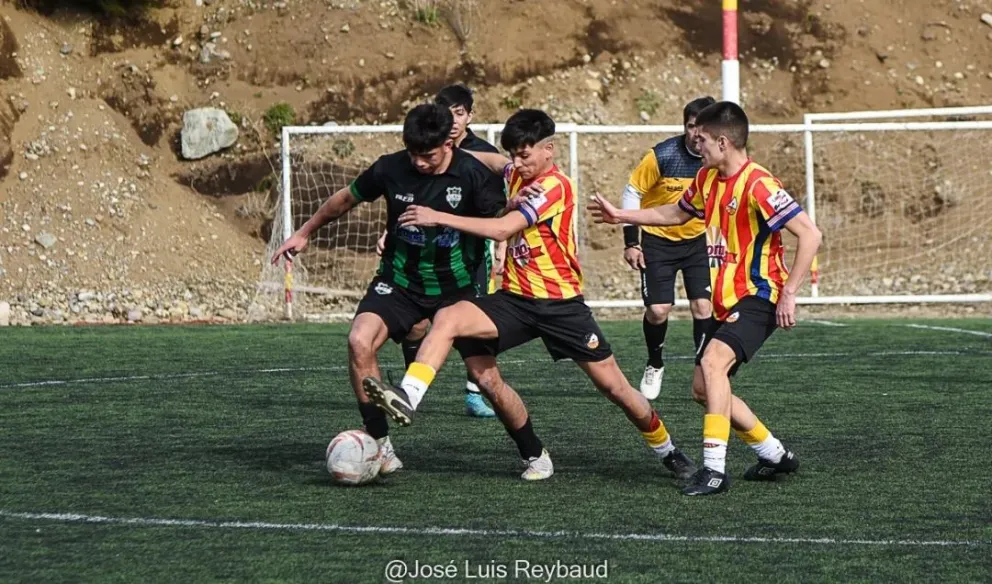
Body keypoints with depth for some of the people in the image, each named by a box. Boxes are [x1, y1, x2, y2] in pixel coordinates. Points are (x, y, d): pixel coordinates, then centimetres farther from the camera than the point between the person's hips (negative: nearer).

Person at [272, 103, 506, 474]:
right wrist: (304, 233, 20)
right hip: (399, 284, 1)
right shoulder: (391, 169, -9)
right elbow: (347, 198, 11)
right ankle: (381, 447, -20)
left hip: (456, 288, -1)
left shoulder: (474, 174, -14)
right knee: (359, 341, -26)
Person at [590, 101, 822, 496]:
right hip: (726, 302, 9)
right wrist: (620, 216, 31)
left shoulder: (757, 185, -19)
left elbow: (809, 234, -23)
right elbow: (675, 214, 29)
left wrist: (789, 294, -24)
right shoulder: (708, 179, 8)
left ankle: (714, 469, -30)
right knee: (703, 389, 8)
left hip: (758, 298, -9)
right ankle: (776, 455, 23)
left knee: (713, 360, -29)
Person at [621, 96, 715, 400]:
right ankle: (654, 366, 19)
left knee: (703, 306, -10)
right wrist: (631, 242, -10)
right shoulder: (662, 156, -20)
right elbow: (633, 192, -9)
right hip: (658, 240, -2)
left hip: (698, 240, 2)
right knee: (658, 310, -7)